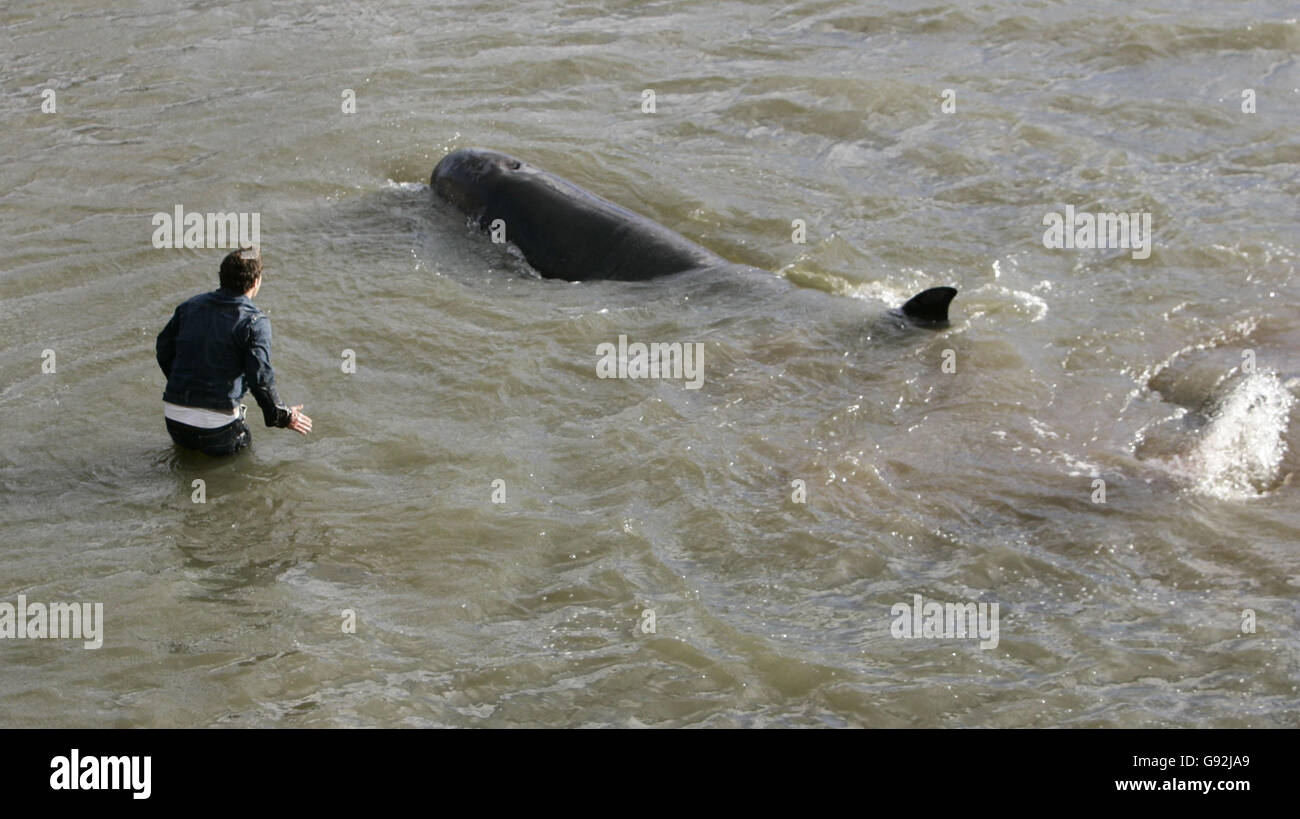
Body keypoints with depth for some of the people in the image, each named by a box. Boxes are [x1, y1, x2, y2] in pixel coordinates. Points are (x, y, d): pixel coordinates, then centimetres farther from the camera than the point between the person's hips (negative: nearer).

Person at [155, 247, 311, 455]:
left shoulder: (190, 306, 7)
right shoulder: (255, 321, -11)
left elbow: (164, 348, 15)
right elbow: (260, 377, -15)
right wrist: (284, 417, -1)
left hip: (174, 415, 5)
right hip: (216, 425, -5)